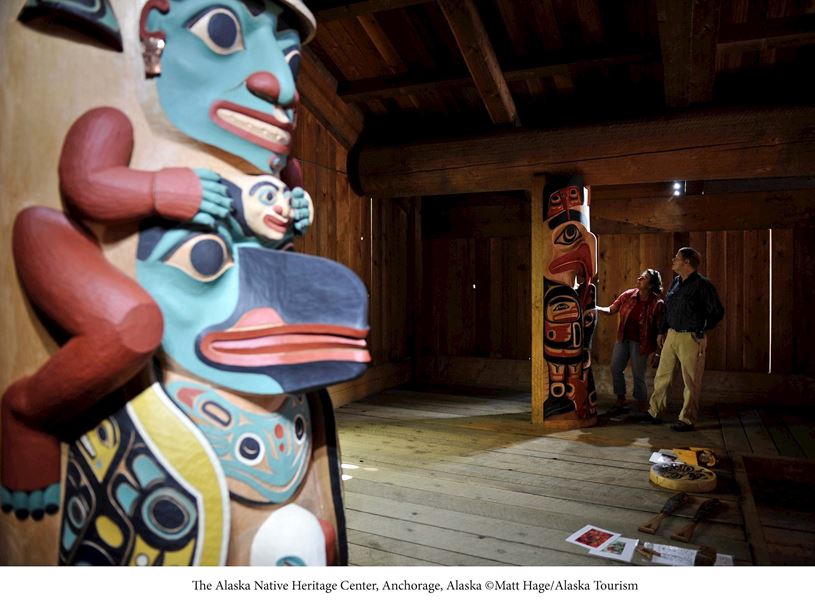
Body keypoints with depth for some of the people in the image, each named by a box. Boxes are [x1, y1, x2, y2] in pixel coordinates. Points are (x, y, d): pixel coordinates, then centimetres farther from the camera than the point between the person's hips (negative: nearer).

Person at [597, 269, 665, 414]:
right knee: (615, 368, 7)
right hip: (623, 339, 5)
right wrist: (597, 309, -14)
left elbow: (659, 329, -11)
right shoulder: (628, 295, -4)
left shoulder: (657, 304, -16)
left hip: (640, 342, -5)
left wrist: (658, 351, -10)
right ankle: (621, 400, 25)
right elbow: (611, 310, 4)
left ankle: (642, 406, 22)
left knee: (638, 375, 2)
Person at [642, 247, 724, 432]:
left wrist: (702, 332, -7)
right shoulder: (675, 282, 11)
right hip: (672, 335, 7)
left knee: (691, 381, 2)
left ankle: (687, 420, 11)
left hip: (691, 338, -7)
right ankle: (654, 413, 21)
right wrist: (662, 331, 17)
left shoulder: (702, 284, -11)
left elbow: (717, 311, -10)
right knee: (662, 375, 11)